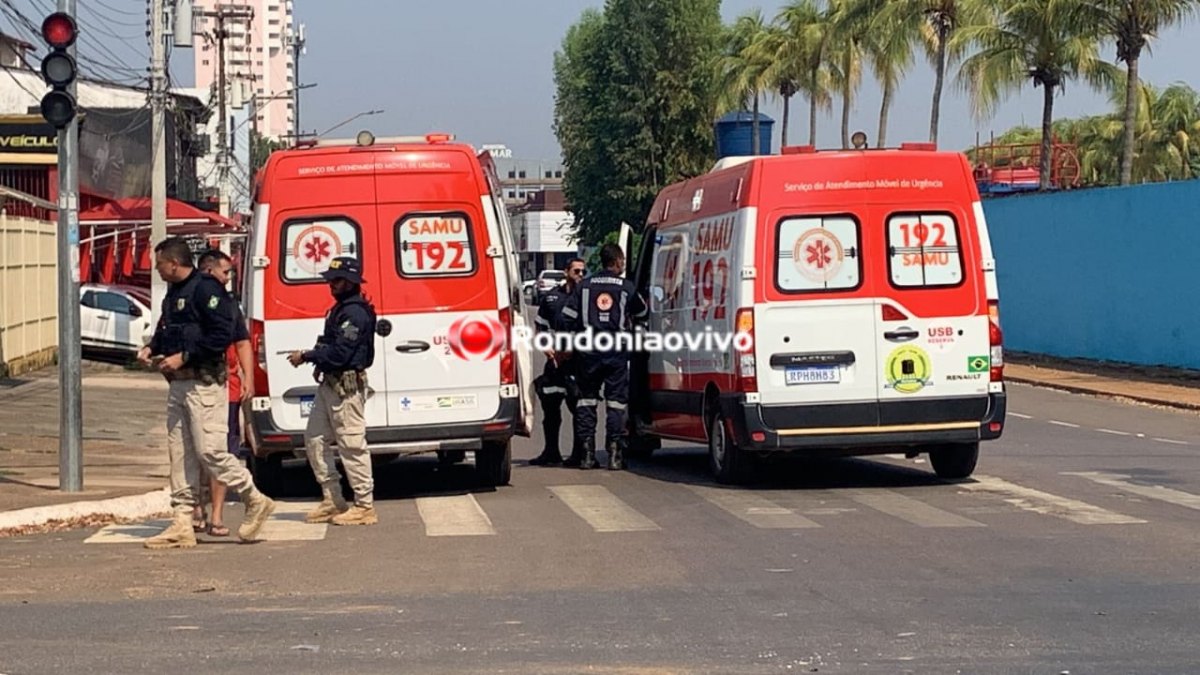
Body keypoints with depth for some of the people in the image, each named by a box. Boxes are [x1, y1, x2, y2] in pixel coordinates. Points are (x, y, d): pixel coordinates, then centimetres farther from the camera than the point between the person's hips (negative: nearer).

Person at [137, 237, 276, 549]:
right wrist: (151, 348, 10)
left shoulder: (206, 290, -11)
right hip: (178, 384, 10)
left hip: (204, 383, -10)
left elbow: (222, 335, -19)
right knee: (180, 454, 7)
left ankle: (256, 502, 3)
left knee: (209, 450, -12)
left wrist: (183, 357, -20)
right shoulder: (173, 294, 19)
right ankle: (182, 525, 8)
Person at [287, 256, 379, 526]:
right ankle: (333, 501, 17)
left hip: (347, 386, -11)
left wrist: (305, 357, -13)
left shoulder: (355, 313, -15)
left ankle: (364, 506, -2)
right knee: (314, 439, 12)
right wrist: (309, 356, 5)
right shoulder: (341, 309, 19)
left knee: (352, 444, -7)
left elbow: (339, 353, -22)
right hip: (330, 384, 11)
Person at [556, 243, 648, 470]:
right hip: (617, 352, -1)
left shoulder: (584, 286, 6)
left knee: (586, 399, 9)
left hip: (589, 350, 1)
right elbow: (643, 312, 16)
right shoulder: (627, 288, 3)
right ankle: (615, 453, -5)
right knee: (616, 400, 1)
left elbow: (566, 318, 2)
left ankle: (587, 452, 6)